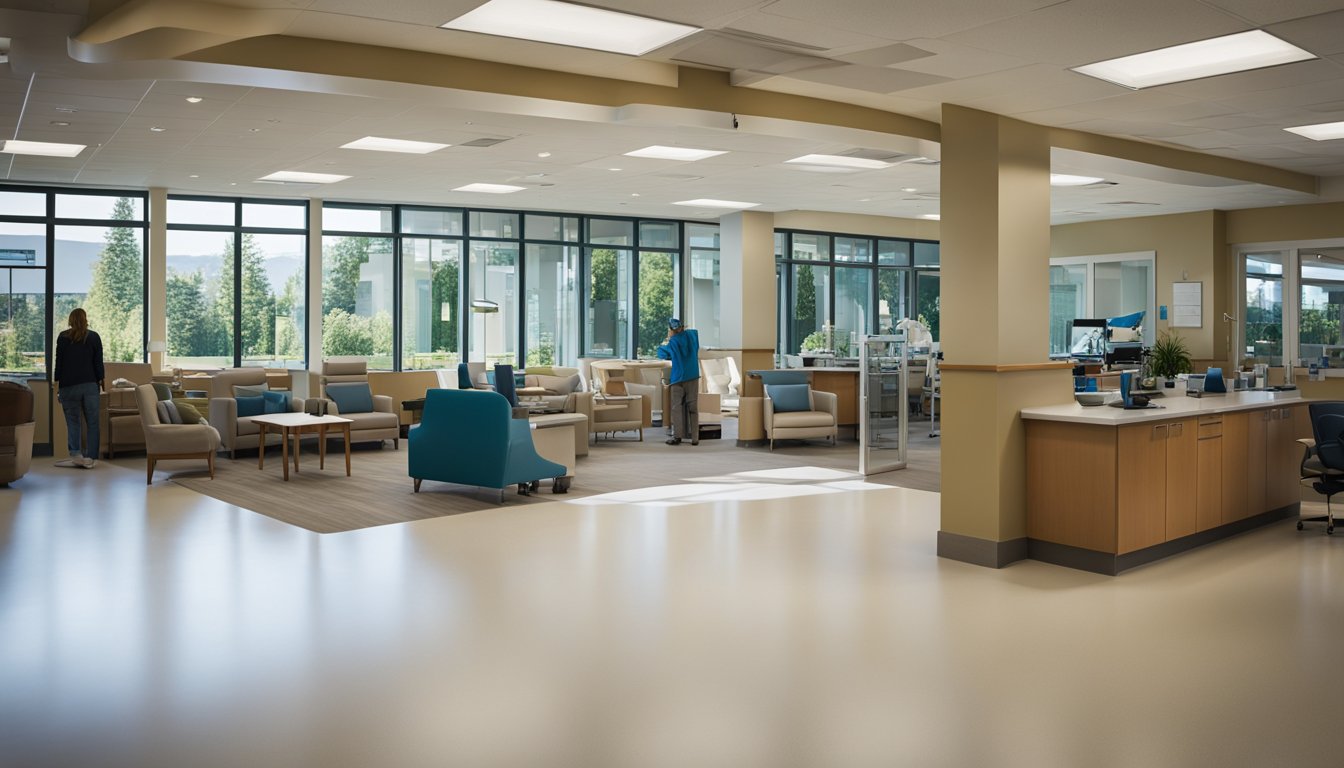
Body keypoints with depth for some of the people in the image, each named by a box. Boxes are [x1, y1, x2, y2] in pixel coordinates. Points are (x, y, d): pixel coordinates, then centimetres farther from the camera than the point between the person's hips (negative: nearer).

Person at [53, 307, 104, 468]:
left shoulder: (63, 337, 2)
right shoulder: (94, 337, 4)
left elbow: (59, 362, 0)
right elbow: (98, 362, 2)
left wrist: (57, 384, 4)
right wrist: (99, 383, 8)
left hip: (69, 386, 0)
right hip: (90, 385, 0)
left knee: (72, 421, 6)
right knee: (92, 422, 3)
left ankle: (75, 454, -6)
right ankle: (90, 458, -1)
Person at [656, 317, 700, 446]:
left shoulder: (673, 342, -8)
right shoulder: (692, 334, 4)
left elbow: (662, 354, 9)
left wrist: (665, 343, 25)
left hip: (678, 378, -3)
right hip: (693, 377, 3)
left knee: (677, 407, 3)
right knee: (693, 407, 4)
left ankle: (677, 436, -2)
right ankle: (695, 437, 2)